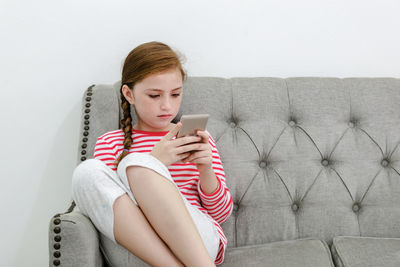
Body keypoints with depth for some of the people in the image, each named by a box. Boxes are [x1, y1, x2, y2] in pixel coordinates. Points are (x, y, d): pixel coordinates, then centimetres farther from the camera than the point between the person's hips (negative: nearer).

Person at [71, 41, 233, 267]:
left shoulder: (196, 138, 20)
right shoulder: (110, 142, 19)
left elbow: (222, 213, 17)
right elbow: (103, 200, 2)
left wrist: (206, 171, -3)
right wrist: (155, 161, -10)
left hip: (198, 239, -1)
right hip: (134, 247, 1)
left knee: (136, 163, -25)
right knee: (88, 171, -25)